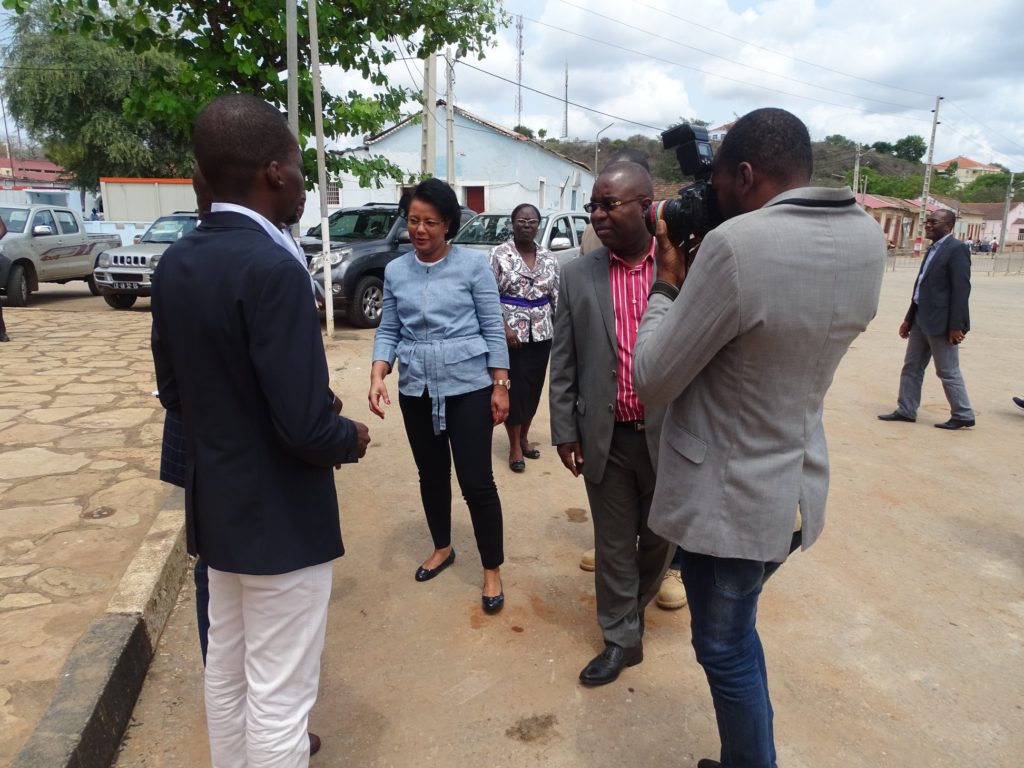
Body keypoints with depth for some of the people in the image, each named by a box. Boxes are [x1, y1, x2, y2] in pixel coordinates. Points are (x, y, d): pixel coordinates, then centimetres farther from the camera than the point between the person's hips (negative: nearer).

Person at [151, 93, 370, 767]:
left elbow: (175, 390, 10)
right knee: (279, 695, 9)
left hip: (215, 503, 9)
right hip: (280, 514, -8)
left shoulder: (175, 262, 2)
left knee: (227, 670, 24)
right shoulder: (272, 268, -24)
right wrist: (350, 436, -6)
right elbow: (304, 427, -26)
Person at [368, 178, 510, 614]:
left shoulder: (473, 264, -6)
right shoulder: (395, 271, 4)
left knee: (476, 481, -2)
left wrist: (500, 386, -6)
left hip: (468, 387, -4)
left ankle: (492, 568, 16)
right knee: (432, 476, 17)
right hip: (416, 389, 4)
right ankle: (442, 548, 39)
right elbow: (388, 331, 7)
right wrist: (377, 376, -8)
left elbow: (493, 329, -4)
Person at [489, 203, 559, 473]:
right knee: (513, 387, 0)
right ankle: (514, 446, 12)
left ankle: (524, 437, 28)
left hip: (541, 332, 4)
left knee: (534, 386, 11)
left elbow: (556, 296, 11)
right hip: (511, 332, -4)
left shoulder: (549, 258, 8)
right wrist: (504, 326, -17)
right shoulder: (499, 254, -5)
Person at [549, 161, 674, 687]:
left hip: (667, 434, 0)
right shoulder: (578, 275, -1)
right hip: (604, 437, 1)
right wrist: (564, 432, 1)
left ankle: (637, 602, 49)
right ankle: (621, 638, 31)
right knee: (613, 542, 12)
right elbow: (563, 362, 2)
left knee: (659, 535, 19)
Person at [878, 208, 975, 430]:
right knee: (911, 367, 11)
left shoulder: (957, 249, -13)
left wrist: (956, 325, -22)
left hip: (941, 321, -9)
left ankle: (963, 415, 12)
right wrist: (909, 318, 17)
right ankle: (906, 410, 19)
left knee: (948, 371, 0)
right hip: (921, 318, 9)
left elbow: (961, 289, -18)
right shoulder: (933, 249, 15)